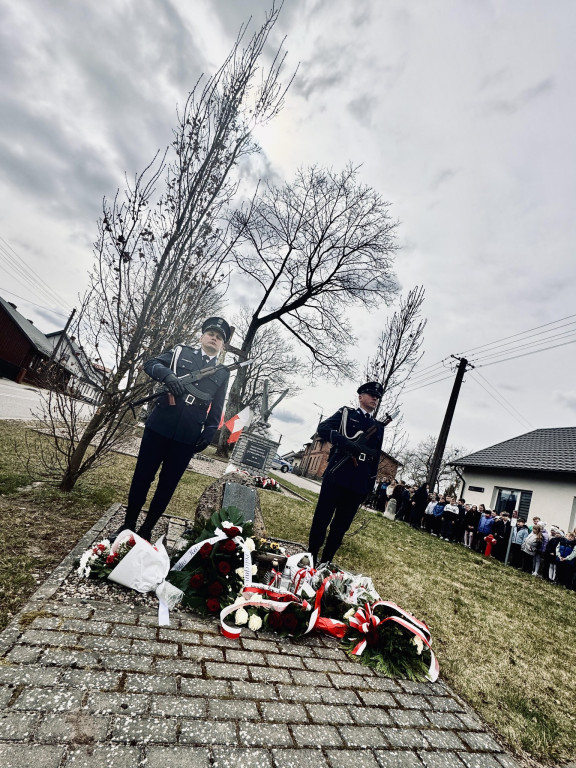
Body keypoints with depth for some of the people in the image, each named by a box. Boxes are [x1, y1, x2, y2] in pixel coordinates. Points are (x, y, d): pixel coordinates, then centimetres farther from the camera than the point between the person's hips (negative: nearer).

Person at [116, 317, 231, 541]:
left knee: (168, 484, 10)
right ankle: (128, 524, 29)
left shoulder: (222, 373, 11)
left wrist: (209, 433, 0)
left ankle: (147, 529, 27)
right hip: (159, 427, 0)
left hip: (187, 438, 1)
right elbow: (151, 363, 0)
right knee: (142, 476, 10)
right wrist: (167, 375, -20)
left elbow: (216, 411, 10)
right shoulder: (181, 351, 9)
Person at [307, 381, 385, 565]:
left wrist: (371, 482, 12)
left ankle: (326, 562, 21)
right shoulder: (346, 413, 6)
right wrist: (347, 443, -22)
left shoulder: (378, 427, 17)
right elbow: (323, 428, -8)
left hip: (359, 484, 4)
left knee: (341, 525, 9)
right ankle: (311, 556, 18)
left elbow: (376, 456, 19)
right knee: (322, 518, 3)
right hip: (337, 475, -4)